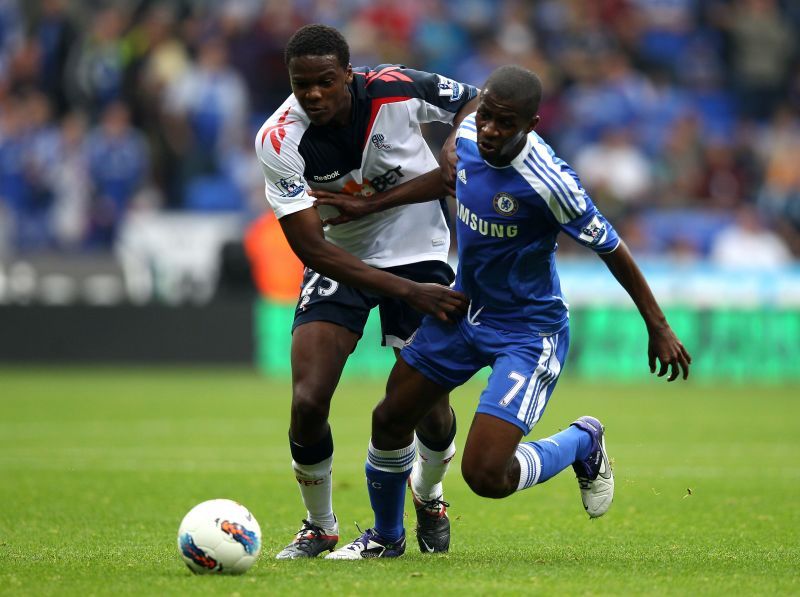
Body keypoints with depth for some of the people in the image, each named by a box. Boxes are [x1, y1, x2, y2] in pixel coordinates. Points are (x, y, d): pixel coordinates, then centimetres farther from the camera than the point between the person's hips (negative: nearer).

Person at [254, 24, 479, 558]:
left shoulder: (398, 90, -23)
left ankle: (429, 494, 32)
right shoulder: (279, 141, -24)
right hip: (339, 264, 0)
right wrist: (412, 293, -31)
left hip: (417, 253, 0)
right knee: (308, 401, -16)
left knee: (430, 407, -5)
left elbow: (476, 102, -4)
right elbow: (313, 249, -25)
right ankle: (319, 526, 12)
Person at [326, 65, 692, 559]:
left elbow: (611, 248, -17)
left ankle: (582, 443, 15)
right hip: (464, 310, 7)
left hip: (529, 333, -7)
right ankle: (386, 538, 37)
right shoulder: (468, 134, -11)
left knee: (486, 475, -15)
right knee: (390, 420, 11)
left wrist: (659, 329, -10)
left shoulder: (548, 181, -29)